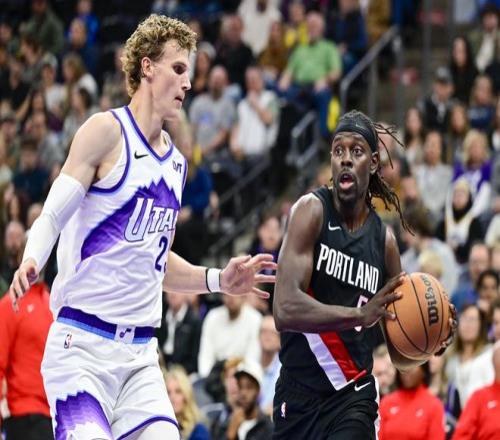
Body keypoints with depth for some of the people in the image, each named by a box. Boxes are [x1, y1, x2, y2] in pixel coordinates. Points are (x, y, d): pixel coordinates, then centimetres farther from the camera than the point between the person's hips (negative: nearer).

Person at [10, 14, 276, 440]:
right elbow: (52, 216, -9)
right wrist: (31, 261, -28)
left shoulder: (176, 162, 17)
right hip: (82, 344, -7)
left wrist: (218, 280, 15)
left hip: (141, 352, 7)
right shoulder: (107, 131, -4)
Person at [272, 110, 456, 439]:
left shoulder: (384, 240, 2)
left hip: (352, 399, 1)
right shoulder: (312, 211, -8)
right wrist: (360, 315, -34)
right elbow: (285, 310, -22)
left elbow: (400, 355, 10)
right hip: (298, 395, -1)